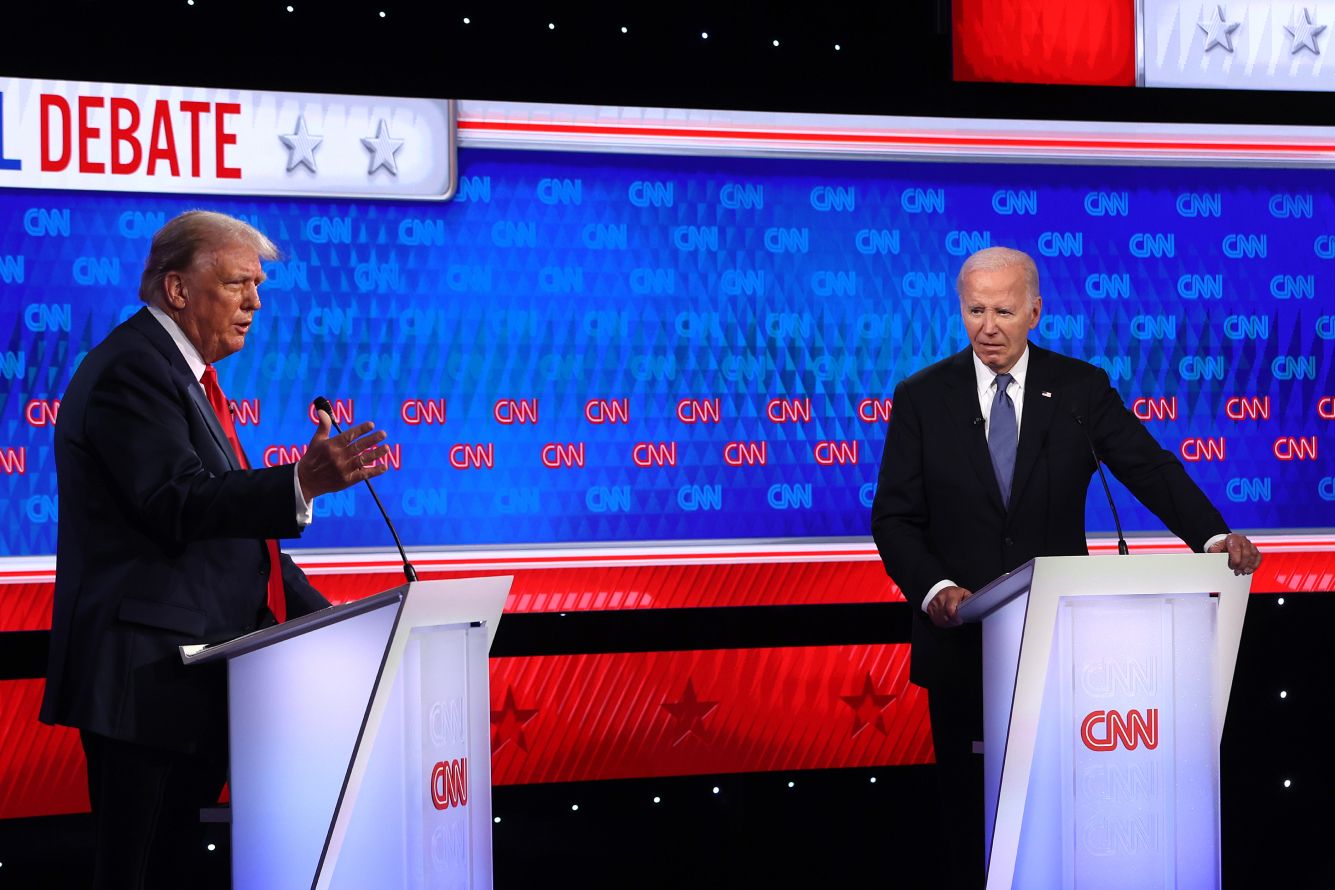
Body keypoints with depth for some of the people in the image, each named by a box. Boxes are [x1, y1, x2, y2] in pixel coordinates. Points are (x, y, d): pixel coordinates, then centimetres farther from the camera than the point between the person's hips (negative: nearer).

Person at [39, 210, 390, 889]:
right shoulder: (132, 368, -11)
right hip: (147, 674, -10)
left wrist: (322, 618, 17)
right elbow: (179, 506, -25)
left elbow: (228, 521, 24)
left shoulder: (182, 372, 22)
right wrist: (302, 483, -36)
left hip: (189, 671, 10)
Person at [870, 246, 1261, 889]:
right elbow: (894, 516, -2)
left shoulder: (1081, 388, 2)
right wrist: (933, 588, -19)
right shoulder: (922, 397, 1)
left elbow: (1149, 468, -6)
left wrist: (1214, 536, -23)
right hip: (962, 637, 0)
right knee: (967, 803, 7)